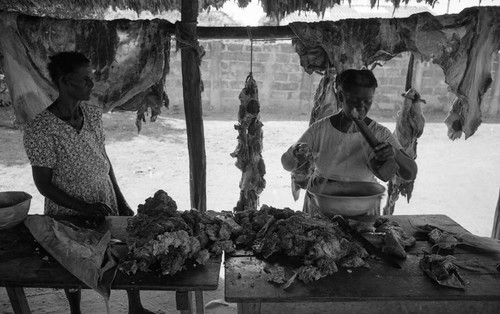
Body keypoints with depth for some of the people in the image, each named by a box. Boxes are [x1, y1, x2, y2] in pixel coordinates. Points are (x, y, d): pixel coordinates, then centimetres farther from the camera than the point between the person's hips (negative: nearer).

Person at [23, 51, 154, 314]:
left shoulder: (93, 114, -5)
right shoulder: (40, 130, -21)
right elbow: (44, 184, -15)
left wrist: (121, 202, 4)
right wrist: (85, 209, -21)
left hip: (107, 205, 5)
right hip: (69, 214, -4)